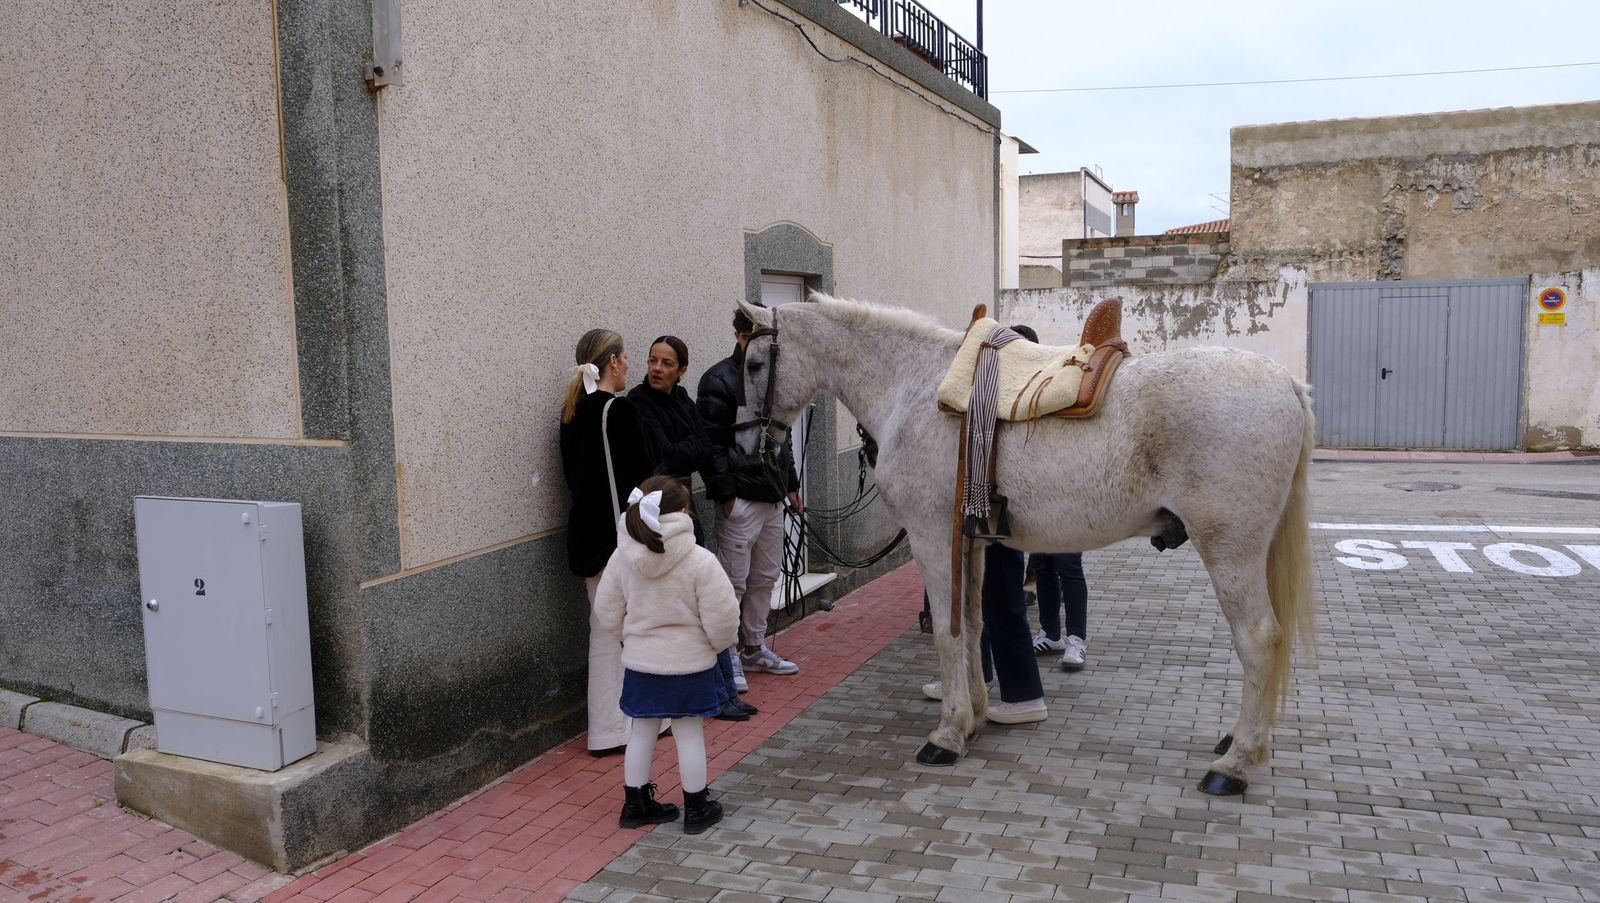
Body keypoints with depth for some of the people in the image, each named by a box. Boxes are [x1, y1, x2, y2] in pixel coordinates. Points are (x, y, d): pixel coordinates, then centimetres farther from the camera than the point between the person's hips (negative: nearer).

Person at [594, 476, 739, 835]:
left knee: (642, 731, 16)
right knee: (689, 734, 9)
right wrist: (718, 642, 5)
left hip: (640, 662, 4)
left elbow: (608, 612, 3)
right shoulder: (700, 561, -20)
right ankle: (696, 808, 21)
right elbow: (722, 618, -16)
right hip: (689, 663, -4)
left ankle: (636, 804, 29)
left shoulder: (624, 557, -8)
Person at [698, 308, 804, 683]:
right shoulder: (720, 380, -10)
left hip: (772, 496, 8)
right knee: (734, 581, -4)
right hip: (741, 497, -8)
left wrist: (791, 485, 19)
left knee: (766, 578, 15)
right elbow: (712, 442, -15)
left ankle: (754, 648, 28)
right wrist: (726, 493, -19)